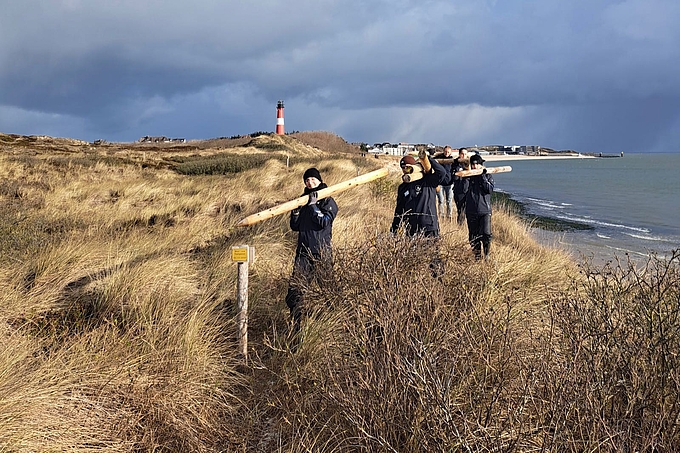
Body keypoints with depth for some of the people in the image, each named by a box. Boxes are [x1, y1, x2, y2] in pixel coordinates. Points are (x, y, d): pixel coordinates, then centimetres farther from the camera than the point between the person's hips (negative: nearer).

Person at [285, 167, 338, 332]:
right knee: (294, 289, -4)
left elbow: (324, 222, -15)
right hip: (303, 252, 5)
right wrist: (295, 211, -2)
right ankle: (297, 324, 2)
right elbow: (295, 227, 14)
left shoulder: (328, 201, 0)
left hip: (321, 252, -5)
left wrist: (313, 205, -16)